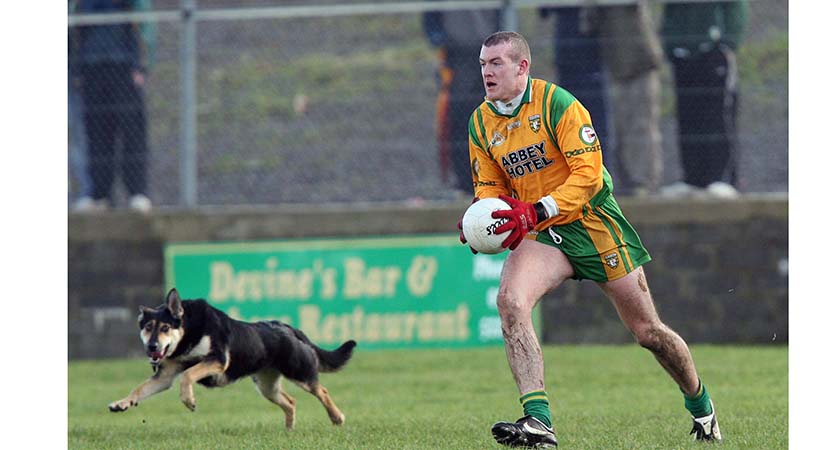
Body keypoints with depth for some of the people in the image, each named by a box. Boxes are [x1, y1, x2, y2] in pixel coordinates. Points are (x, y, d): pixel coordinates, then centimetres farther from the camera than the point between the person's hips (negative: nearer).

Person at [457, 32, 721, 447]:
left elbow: (588, 173, -21)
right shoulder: (481, 123, 1)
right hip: (541, 234, 4)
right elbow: (489, 188, 10)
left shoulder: (557, 104, -17)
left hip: (592, 221, -4)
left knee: (647, 331, 4)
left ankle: (700, 407, 31)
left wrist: (537, 212, -31)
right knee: (509, 301, -26)